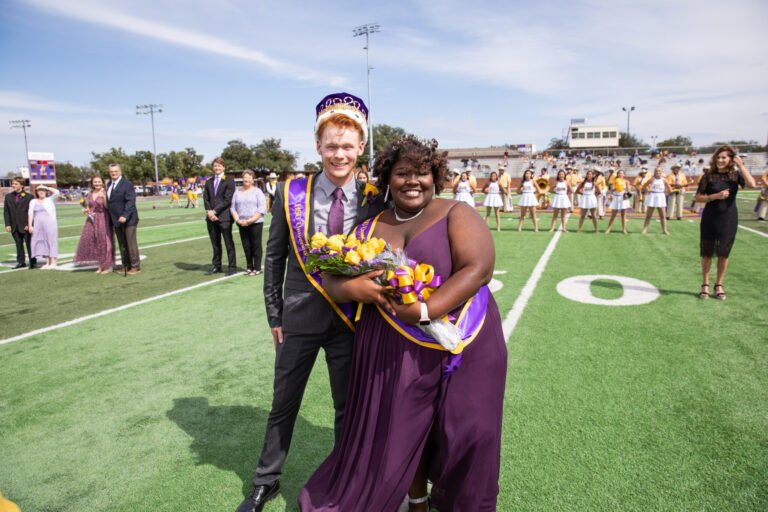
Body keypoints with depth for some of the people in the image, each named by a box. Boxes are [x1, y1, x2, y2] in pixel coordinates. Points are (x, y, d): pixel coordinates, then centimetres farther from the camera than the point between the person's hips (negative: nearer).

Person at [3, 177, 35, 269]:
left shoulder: (28, 197, -3)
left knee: (29, 244, 1)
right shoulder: (8, 196, 10)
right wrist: (7, 224, 1)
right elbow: (6, 211, 9)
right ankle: (21, 262, 17)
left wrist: (29, 224, -11)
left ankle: (32, 262, 10)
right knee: (19, 245, 10)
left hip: (26, 226, -4)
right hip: (14, 226, 4)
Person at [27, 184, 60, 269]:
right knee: (42, 243, 4)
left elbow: (56, 192, -11)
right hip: (38, 225, 4)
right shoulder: (33, 202, 14)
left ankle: (53, 263, -5)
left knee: (51, 241, -5)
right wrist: (30, 225, -1)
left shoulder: (50, 200, 7)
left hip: (50, 223, -4)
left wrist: (46, 187, -2)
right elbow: (30, 214, 8)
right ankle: (47, 262, 8)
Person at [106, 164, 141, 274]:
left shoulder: (127, 184, -9)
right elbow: (108, 202, 14)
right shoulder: (109, 184, 14)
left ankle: (135, 266, 5)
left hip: (128, 219, -7)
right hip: (116, 220, 7)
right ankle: (126, 266, 18)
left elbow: (130, 201, -17)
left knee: (131, 244, -2)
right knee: (122, 245, 11)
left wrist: (125, 216, -27)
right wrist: (111, 220, 10)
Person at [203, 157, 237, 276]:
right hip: (211, 217, 5)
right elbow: (206, 199, 11)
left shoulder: (229, 181, -2)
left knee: (229, 243, -1)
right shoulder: (208, 182, 16)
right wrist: (209, 211, -7)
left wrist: (215, 211, -13)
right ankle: (216, 266, 20)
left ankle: (232, 267, 5)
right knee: (215, 244, 11)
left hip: (224, 217, -5)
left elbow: (227, 200, -9)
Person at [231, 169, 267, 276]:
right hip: (242, 224, 4)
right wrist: (238, 220, -6)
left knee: (256, 246, 0)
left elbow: (262, 209, -8)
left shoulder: (257, 192, 0)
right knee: (246, 246, 7)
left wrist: (250, 220, -15)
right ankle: (249, 267, 17)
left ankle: (257, 268, 6)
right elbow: (233, 208, 11)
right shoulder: (237, 192, 12)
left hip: (255, 223, -4)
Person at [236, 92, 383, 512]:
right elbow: (273, 259, 1)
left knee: (348, 408, 15)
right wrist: (274, 315, 1)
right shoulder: (291, 194, -4)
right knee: (283, 404, 17)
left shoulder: (373, 202, -5)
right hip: (300, 317, 1)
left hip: (351, 320, 0)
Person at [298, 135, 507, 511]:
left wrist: (424, 311, -22)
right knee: (402, 431, 11)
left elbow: (478, 268, -15)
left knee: (466, 433, 4)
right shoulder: (372, 228, 9)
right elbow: (334, 278, 9)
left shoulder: (455, 214, -2)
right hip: (392, 352, 3)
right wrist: (350, 288, -16)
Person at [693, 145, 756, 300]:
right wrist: (716, 196, -18)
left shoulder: (735, 175, 0)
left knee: (723, 254, 8)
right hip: (710, 218, -1)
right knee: (707, 253, 6)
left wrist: (741, 165, -16)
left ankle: (719, 285, 20)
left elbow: (752, 184, -19)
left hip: (729, 219, 1)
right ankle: (705, 285, 17)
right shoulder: (709, 176, -4)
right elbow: (698, 198, -4)